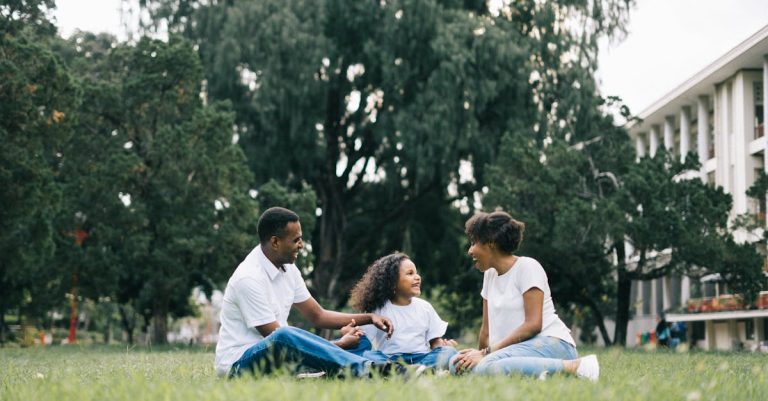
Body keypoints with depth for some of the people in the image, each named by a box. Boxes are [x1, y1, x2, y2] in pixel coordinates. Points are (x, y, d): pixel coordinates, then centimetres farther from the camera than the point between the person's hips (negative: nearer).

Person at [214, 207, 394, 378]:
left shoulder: (288, 269, 6)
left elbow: (317, 315, 14)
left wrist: (369, 318, 2)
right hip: (239, 362, -9)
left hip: (277, 355, 10)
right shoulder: (249, 278, -21)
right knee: (284, 336, -41)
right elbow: (277, 338, -21)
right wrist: (338, 345, -17)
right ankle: (365, 369, -50)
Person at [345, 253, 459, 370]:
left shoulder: (425, 307, 16)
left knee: (449, 352, -25)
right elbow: (363, 341, 2)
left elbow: (435, 341, 16)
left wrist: (444, 346, -7)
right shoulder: (378, 309, 8)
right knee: (367, 355, -32)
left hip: (421, 358, 2)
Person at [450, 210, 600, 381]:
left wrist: (487, 353, -17)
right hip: (519, 348, 9)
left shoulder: (527, 267, -4)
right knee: (458, 365, -17)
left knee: (486, 366, -36)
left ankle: (573, 366, -25)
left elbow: (533, 325, -14)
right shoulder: (489, 274, 19)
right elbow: (487, 328, 19)